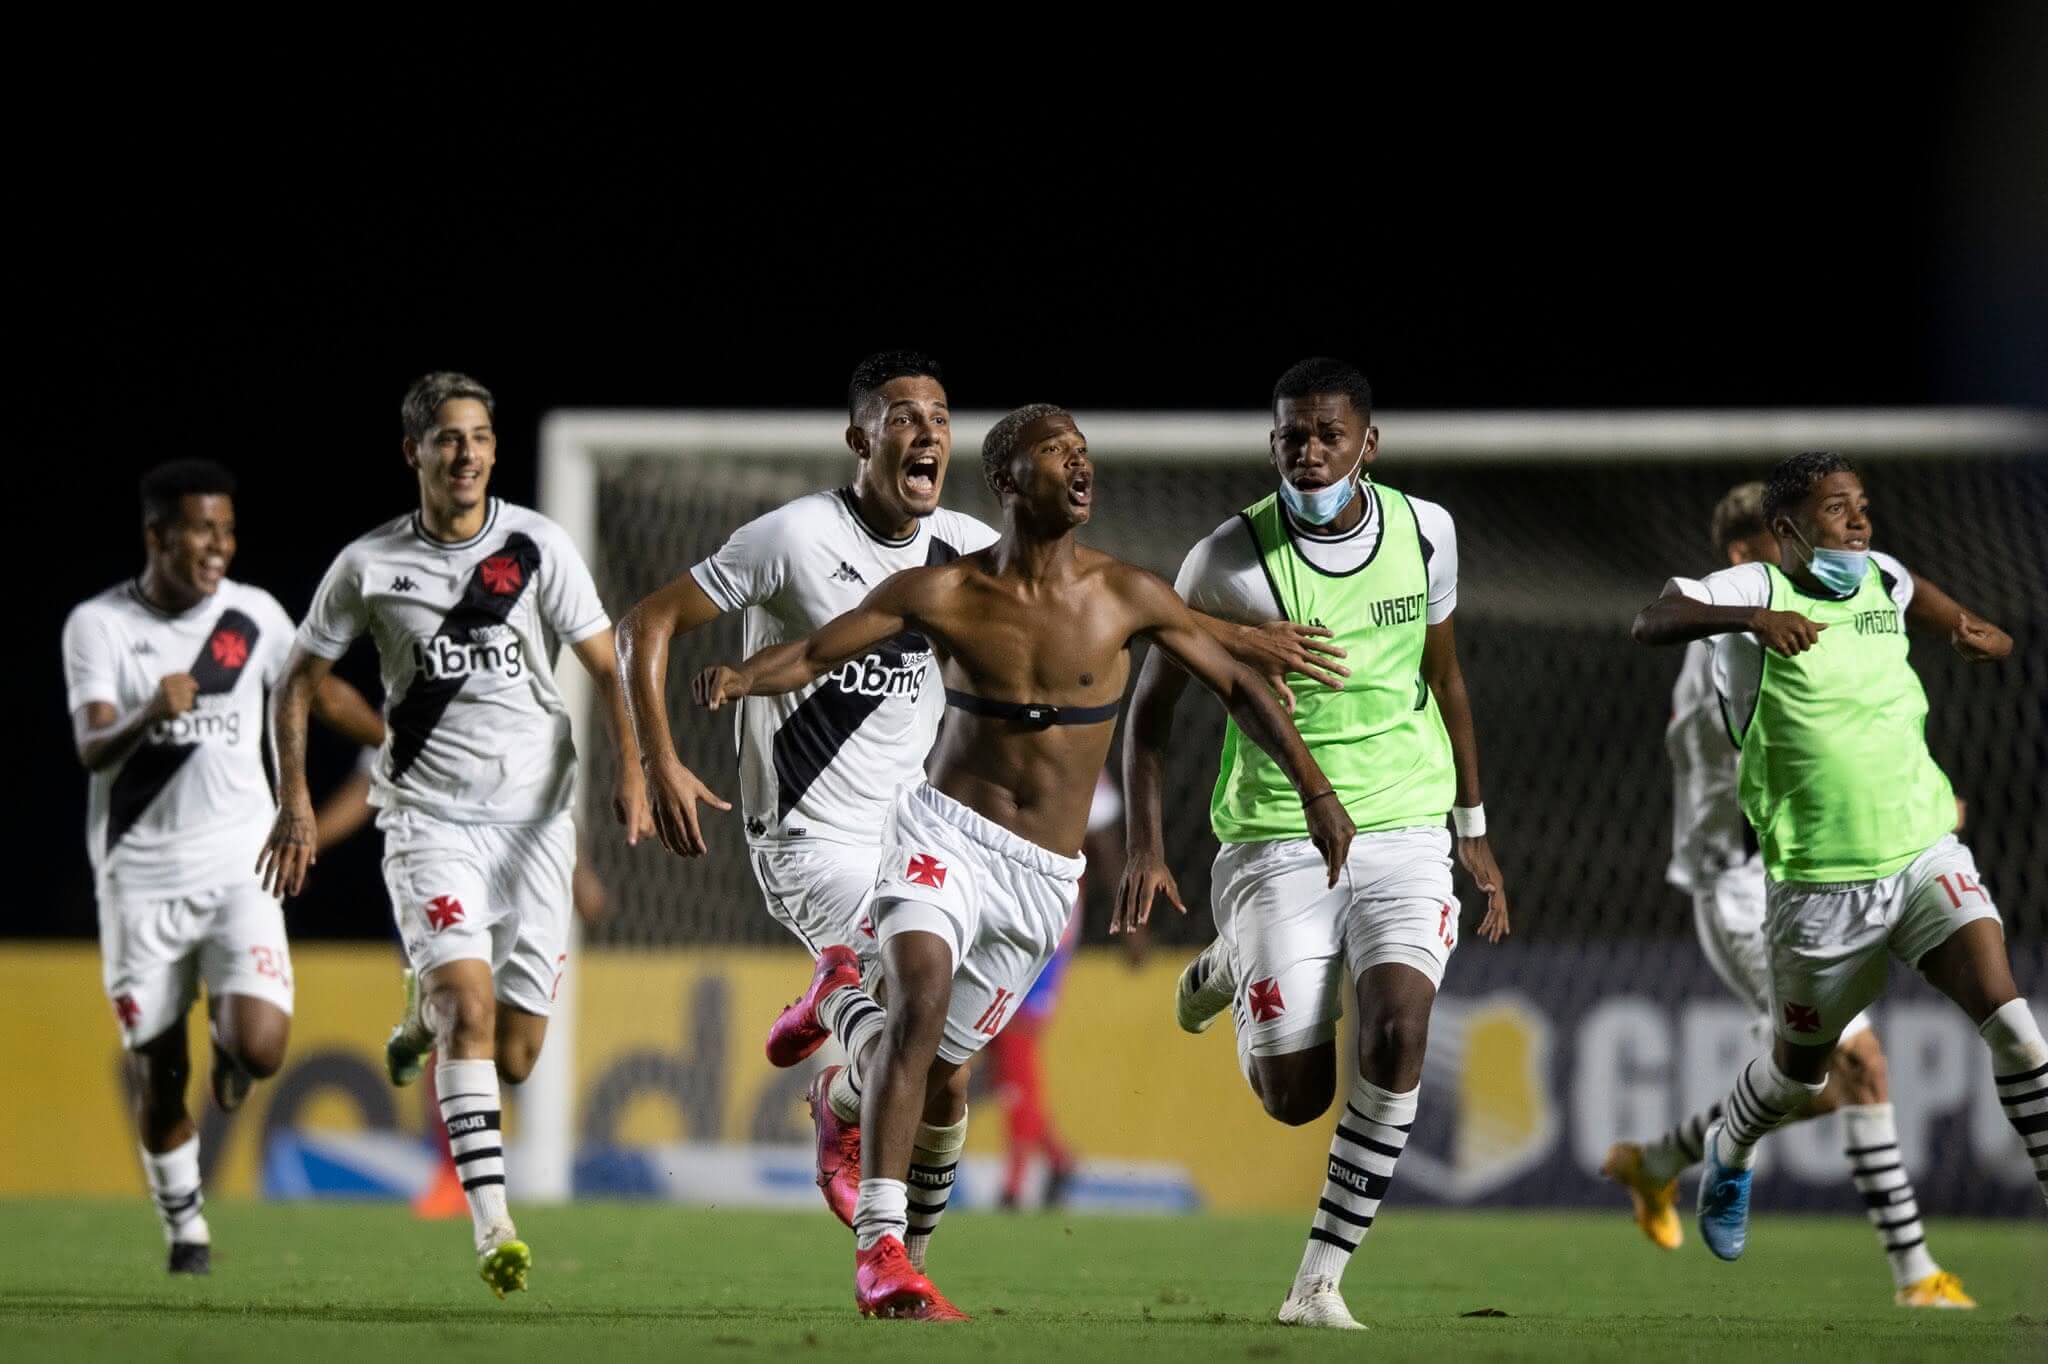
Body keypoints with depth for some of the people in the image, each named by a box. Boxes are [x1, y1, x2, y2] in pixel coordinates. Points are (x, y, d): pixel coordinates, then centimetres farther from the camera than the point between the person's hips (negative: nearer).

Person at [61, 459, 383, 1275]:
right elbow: (92, 749, -14)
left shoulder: (254, 615, 2)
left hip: (239, 868, 1)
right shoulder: (98, 624, -4)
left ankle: (228, 1038, 19)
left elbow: (324, 695, 15)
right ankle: (186, 1231, 24)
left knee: (261, 1047, -18)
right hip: (141, 876, -1)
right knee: (156, 1071, 3)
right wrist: (152, 714, -34)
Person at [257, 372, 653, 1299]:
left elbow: (606, 666, 4)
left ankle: (428, 1017, 38)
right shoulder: (371, 565, 0)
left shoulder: (538, 547, 0)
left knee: (513, 1057, 1)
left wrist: (630, 773, -9)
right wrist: (294, 799, 2)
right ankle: (492, 1229, -25)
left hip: (532, 818, 2)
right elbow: (299, 682, 11)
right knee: (472, 1003, -23)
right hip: (429, 815, -2)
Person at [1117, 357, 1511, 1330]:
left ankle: (1319, 1281, -11)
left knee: (1397, 1032, -22)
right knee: (1296, 1097, -3)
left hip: (1404, 834, 2)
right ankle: (1230, 966, 32)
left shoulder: (1424, 532, 1)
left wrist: (1473, 828, 18)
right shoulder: (1231, 561, -10)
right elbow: (1153, 700, 1)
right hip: (1276, 840, -2)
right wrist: (1144, 845, -7)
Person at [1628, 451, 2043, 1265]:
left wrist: (1977, 637, 3)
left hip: (1925, 853, 4)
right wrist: (1749, 618, -46)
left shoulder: (1885, 582, 6)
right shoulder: (1753, 589, -11)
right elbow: (1652, 625, -28)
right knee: (1801, 1070, 15)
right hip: (1820, 883, -3)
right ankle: (1728, 1156, 48)